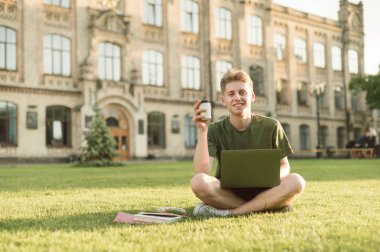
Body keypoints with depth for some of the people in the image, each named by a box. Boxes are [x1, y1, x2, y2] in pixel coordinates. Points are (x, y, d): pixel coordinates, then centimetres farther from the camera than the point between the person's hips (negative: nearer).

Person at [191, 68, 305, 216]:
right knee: (199, 182, -32)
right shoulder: (215, 130, -5)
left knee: (296, 181, -29)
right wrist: (202, 131, -25)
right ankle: (266, 207, -21)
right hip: (228, 194, -1)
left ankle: (228, 212, -25)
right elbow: (202, 172, -17)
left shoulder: (271, 126, -2)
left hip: (262, 192, 1)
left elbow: (284, 165, 6)